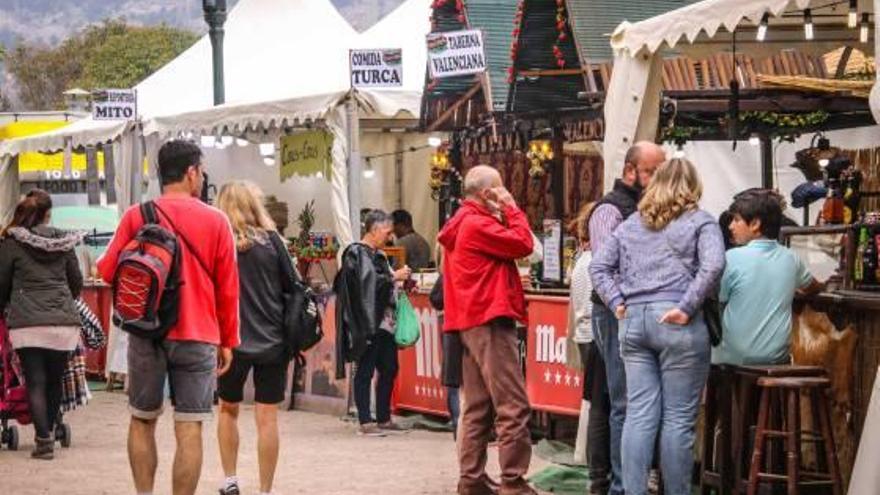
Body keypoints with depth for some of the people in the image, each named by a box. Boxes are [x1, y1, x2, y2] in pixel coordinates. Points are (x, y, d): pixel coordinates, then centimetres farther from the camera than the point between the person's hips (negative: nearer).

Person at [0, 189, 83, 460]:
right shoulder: (63, 242, 8)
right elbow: (76, 281, 15)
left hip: (27, 323, -2)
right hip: (63, 321, 2)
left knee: (35, 382, -2)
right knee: (54, 380, 14)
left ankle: (43, 439, -12)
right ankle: (48, 431, 24)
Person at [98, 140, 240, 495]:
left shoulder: (136, 216, 0)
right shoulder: (215, 221, 0)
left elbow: (108, 271, 0)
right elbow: (228, 288, 2)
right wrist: (228, 341, 11)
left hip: (147, 333, 1)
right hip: (198, 337, -1)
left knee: (142, 420, 15)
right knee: (189, 429, 0)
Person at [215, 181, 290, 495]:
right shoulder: (270, 240, -2)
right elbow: (290, 287, 3)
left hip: (233, 341, 0)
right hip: (273, 341, 0)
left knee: (228, 409, 20)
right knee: (267, 417, 2)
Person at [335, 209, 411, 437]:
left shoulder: (378, 255, 17)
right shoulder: (357, 253, -10)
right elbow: (368, 282, -21)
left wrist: (401, 282, 7)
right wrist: (394, 277, -13)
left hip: (384, 322, 9)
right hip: (367, 322, -9)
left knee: (389, 369, 11)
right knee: (365, 371, -5)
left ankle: (383, 419, 18)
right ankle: (365, 422, -3)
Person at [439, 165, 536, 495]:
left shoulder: (462, 224, 19)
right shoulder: (478, 224, -13)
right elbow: (523, 244, -15)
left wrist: (502, 216, 9)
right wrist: (512, 209, -4)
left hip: (471, 322, 11)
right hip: (490, 320, -11)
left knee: (477, 406, 12)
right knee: (513, 406, -11)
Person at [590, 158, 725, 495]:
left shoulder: (630, 225, 17)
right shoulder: (699, 221, 2)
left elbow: (599, 266, 13)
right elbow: (713, 265, -14)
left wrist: (617, 301, 7)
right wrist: (687, 307, -13)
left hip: (633, 320, 5)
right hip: (676, 323, -4)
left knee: (639, 415, 4)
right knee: (678, 418, 1)